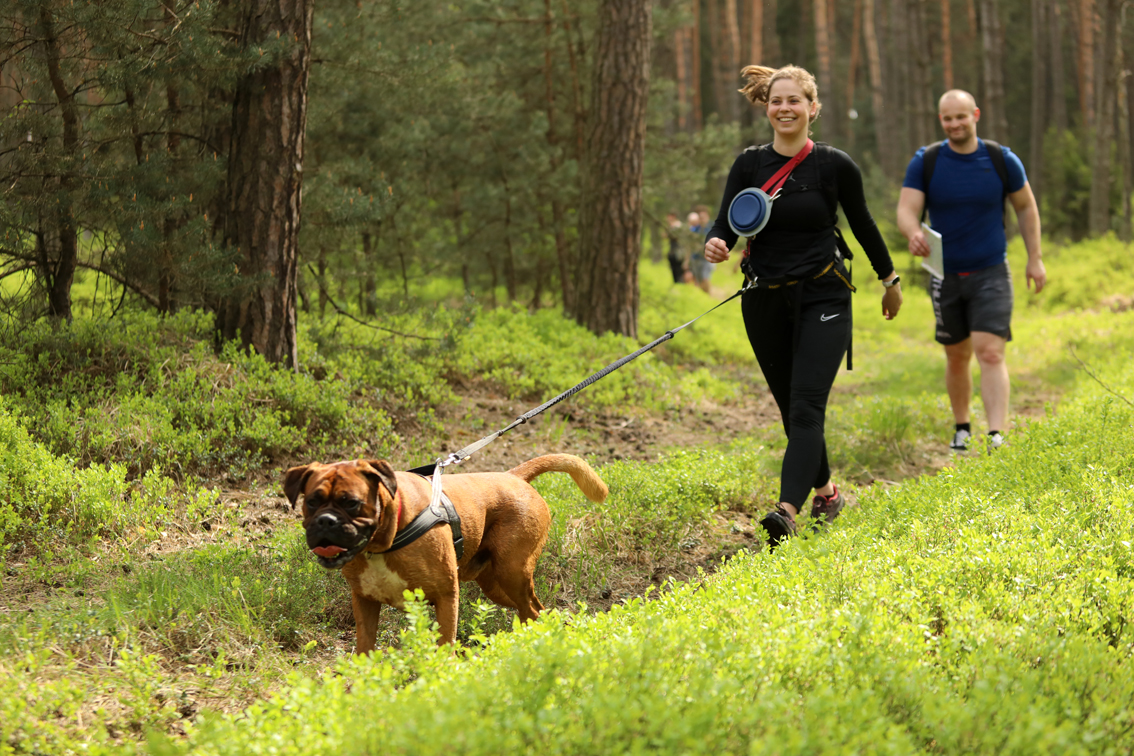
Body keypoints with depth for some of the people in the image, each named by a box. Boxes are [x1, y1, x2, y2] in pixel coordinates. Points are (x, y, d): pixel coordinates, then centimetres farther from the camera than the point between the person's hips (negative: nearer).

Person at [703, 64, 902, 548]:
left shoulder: (835, 165, -4)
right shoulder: (749, 164, 1)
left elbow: (863, 225, 9)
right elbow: (726, 224, -4)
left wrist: (889, 279, 20)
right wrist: (715, 246, -28)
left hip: (822, 298, -3)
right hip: (765, 301, 4)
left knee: (806, 407, -17)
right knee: (791, 409, 11)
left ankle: (787, 511, -30)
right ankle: (824, 490, 33)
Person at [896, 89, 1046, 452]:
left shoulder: (1001, 160, -3)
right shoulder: (925, 162, -4)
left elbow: (1026, 207, 10)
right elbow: (906, 210, -12)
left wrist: (1035, 258, 7)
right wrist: (913, 234, -35)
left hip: (991, 273, -2)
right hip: (946, 276, 2)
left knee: (990, 354, -16)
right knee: (956, 357, 12)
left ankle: (997, 437, -22)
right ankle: (962, 428, 32)